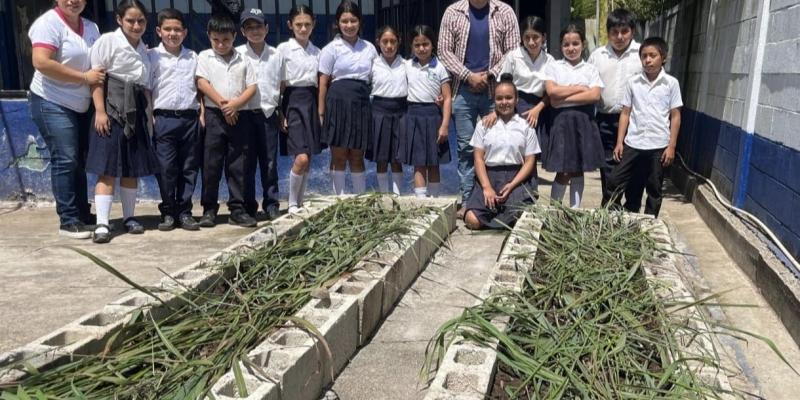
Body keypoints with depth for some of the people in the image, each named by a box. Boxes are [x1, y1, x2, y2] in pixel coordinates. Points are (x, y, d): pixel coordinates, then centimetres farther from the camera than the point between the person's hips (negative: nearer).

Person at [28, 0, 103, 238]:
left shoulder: (91, 28, 9)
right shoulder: (49, 23, -12)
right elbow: (41, 62, -24)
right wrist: (84, 77, -21)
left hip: (81, 107, 7)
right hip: (52, 104, -7)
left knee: (79, 162, 12)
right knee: (65, 161, -9)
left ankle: (83, 215, 21)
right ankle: (68, 221, -3)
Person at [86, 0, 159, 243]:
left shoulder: (144, 50, 15)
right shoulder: (108, 41, -4)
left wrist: (148, 116, 16)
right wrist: (100, 111, -16)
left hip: (136, 113, 6)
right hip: (112, 109, -6)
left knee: (133, 167, 9)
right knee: (108, 168, -9)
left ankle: (129, 217, 20)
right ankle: (102, 224, -8)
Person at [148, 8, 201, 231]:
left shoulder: (193, 57, 12)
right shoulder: (152, 56, 3)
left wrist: (202, 114, 6)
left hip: (190, 118, 3)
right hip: (164, 119, -3)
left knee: (189, 167, 5)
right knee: (166, 168, -1)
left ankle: (184, 211, 14)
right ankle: (168, 213, 10)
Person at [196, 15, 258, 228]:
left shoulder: (242, 60, 11)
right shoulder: (204, 57, 7)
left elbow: (252, 87, 4)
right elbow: (202, 83, -4)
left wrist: (234, 104, -11)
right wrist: (222, 104, -11)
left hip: (239, 116, 2)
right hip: (214, 115, -1)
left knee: (238, 165, 3)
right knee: (211, 164, 0)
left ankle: (237, 210, 9)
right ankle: (209, 209, 9)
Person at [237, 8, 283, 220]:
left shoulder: (276, 55, 8)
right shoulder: (237, 54, 3)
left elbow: (282, 87, 11)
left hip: (269, 114, 1)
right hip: (245, 114, -1)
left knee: (269, 162, 5)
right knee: (247, 163, 4)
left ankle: (271, 204, 15)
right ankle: (248, 207, 12)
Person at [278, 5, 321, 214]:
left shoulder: (316, 51, 11)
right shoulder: (284, 49, -2)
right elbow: (279, 84, -4)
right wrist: (280, 113, -9)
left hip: (312, 102, 5)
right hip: (293, 102, -5)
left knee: (307, 159, 6)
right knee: (302, 158, -15)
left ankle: (300, 203, 17)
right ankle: (292, 203, 3)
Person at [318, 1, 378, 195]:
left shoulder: (369, 48, 11)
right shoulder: (331, 49, 1)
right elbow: (323, 82, -1)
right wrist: (321, 112, -7)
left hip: (362, 103, 3)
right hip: (339, 101, -3)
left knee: (357, 157, 11)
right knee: (339, 156, 2)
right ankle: (339, 199, 11)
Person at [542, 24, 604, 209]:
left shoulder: (590, 69, 9)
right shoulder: (553, 67, 7)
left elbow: (595, 95, -6)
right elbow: (552, 91, -9)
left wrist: (564, 98, -11)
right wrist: (580, 88, -6)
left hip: (583, 120, 2)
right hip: (561, 120, -2)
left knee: (578, 171, 7)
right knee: (563, 172, -2)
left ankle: (574, 211, 17)